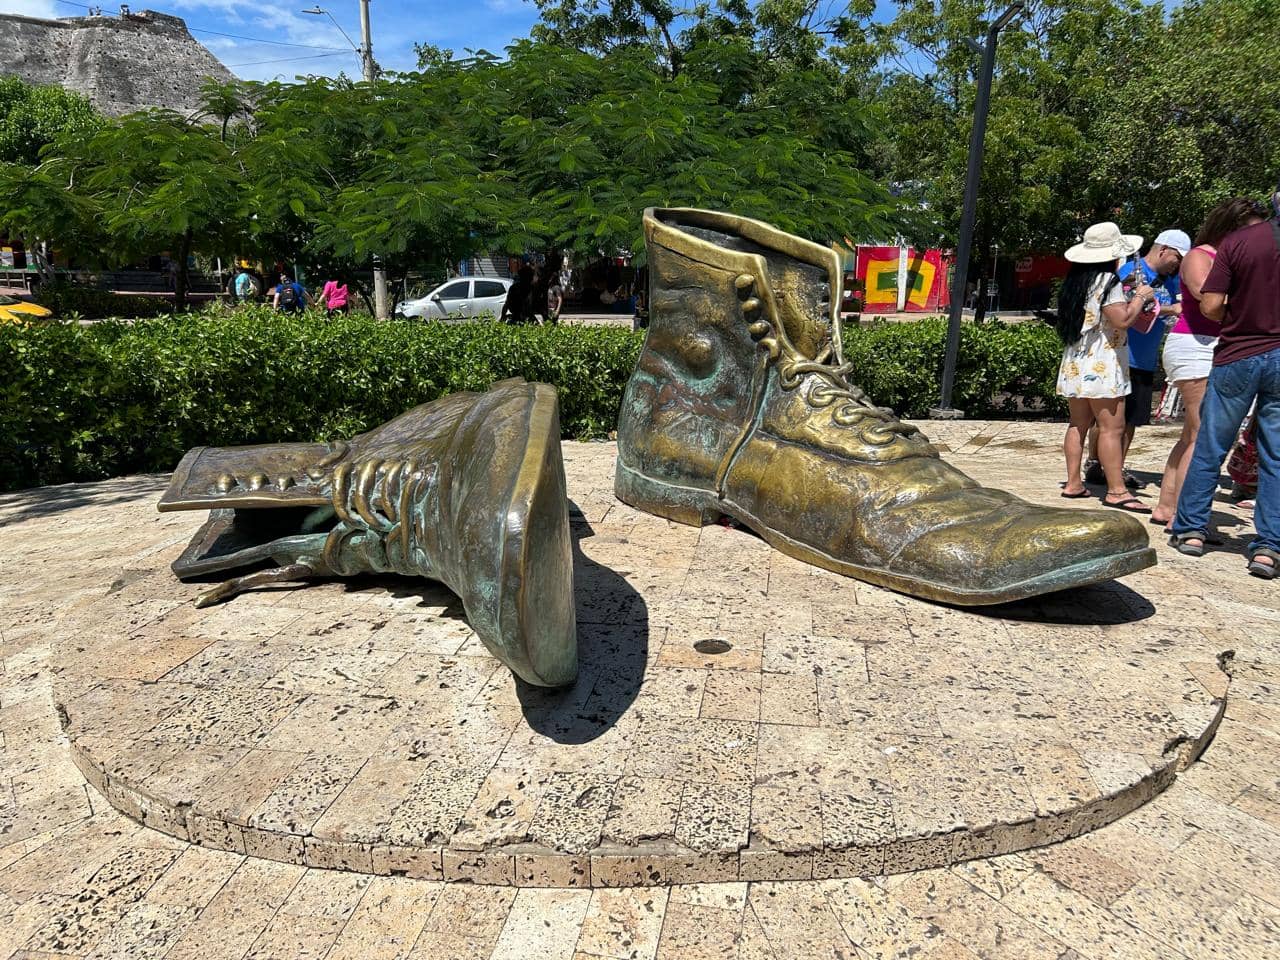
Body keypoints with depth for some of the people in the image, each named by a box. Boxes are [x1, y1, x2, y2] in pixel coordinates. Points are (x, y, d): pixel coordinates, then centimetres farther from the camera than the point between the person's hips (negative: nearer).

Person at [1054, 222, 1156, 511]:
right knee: (1112, 428, -7)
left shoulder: (1076, 279, 13)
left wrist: (1132, 297, 21)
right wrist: (1141, 297, -3)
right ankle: (1116, 490, -5)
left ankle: (1073, 483, 14)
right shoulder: (1107, 280, -12)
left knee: (1078, 424, 11)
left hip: (1075, 363, 9)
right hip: (1101, 365, -9)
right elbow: (1123, 319, -18)